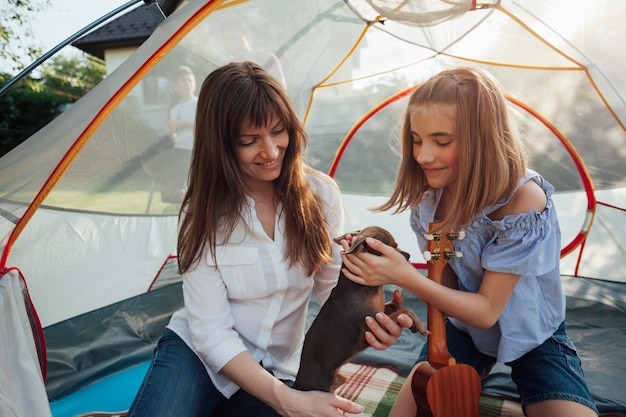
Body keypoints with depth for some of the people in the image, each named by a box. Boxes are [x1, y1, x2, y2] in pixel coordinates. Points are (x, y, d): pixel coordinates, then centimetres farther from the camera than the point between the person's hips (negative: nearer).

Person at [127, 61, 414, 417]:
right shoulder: (204, 213, -15)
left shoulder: (320, 194, -11)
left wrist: (368, 317, -22)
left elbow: (334, 284, 0)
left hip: (275, 371, 3)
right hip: (197, 352, -2)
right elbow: (212, 333, -16)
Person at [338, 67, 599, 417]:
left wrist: (405, 277, -39)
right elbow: (447, 281, -14)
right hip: (463, 326, 3)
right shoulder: (429, 193, -15)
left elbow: (487, 311, -25)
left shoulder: (523, 198, -30)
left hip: (532, 337, -2)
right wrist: (384, 265, -33)